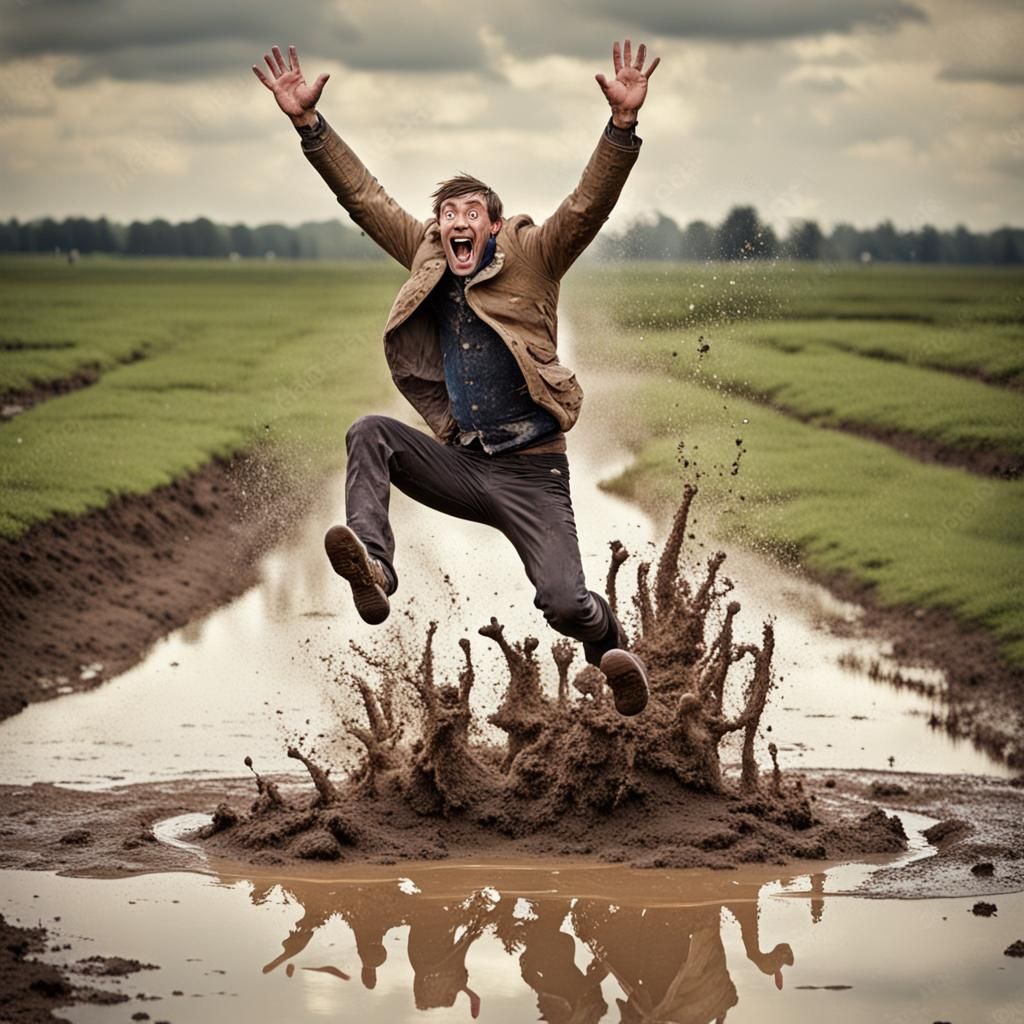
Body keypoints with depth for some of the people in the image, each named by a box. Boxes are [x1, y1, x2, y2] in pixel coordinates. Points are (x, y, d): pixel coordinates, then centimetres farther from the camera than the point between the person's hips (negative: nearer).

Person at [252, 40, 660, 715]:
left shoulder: (532, 257, -1)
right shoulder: (428, 258, 9)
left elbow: (590, 204, -15)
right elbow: (363, 196, 9)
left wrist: (624, 123, -29)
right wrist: (308, 122, 1)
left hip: (532, 473, -4)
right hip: (462, 463, 4)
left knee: (565, 602, -18)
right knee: (370, 433, -19)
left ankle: (611, 646, 16)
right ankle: (373, 569, -33)